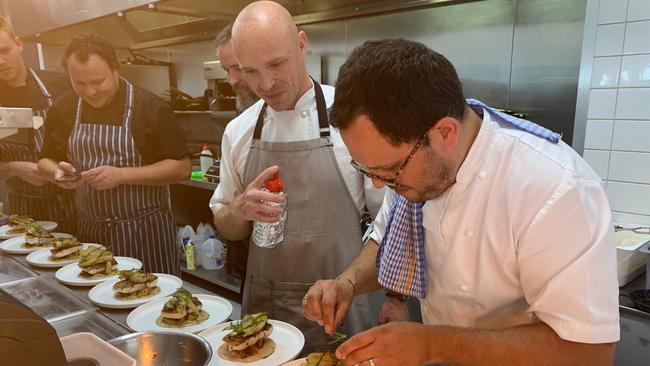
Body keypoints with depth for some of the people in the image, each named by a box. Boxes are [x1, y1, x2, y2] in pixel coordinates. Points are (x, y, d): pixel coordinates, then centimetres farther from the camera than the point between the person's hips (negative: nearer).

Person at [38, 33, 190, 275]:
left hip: (145, 231, -4)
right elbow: (46, 161, 17)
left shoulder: (150, 107, -11)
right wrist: (57, 172, -7)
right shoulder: (62, 109, 5)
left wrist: (122, 175, -21)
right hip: (90, 230, 4)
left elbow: (182, 168, -13)